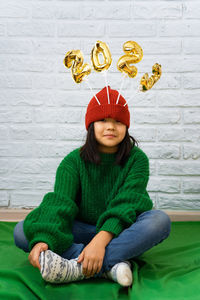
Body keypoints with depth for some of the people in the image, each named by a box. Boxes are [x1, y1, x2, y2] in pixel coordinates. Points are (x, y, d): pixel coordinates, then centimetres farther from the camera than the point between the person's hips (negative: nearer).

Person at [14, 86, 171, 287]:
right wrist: (43, 240, -37)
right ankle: (111, 264, -32)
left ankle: (78, 268, -36)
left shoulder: (137, 159, -5)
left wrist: (101, 240, -36)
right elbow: (59, 202, -17)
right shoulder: (74, 161, -2)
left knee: (160, 220, -32)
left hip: (121, 234, -1)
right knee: (22, 230, -20)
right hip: (82, 232, 1)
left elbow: (127, 203, -18)